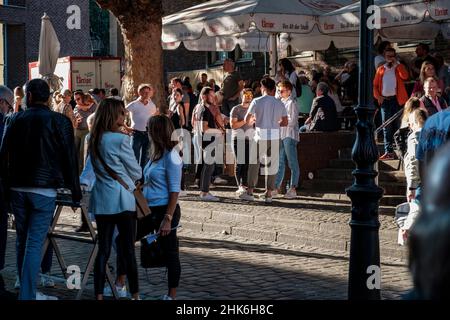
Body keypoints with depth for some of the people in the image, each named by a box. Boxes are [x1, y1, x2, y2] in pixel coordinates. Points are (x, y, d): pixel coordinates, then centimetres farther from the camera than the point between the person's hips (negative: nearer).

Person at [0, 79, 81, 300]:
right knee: (35, 242, -3)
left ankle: (27, 291, 21)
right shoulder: (60, 122, -5)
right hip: (44, 190, -3)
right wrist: (75, 190, 4)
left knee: (22, 240, 14)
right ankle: (27, 295, -6)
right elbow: (69, 158, -4)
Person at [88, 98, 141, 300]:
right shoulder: (120, 140, -13)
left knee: (103, 249, 8)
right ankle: (135, 294, 7)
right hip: (121, 199, -6)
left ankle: (99, 294, 7)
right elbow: (136, 172, -3)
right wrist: (131, 180, 17)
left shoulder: (93, 140, 6)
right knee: (128, 249, 1)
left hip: (101, 200, 6)